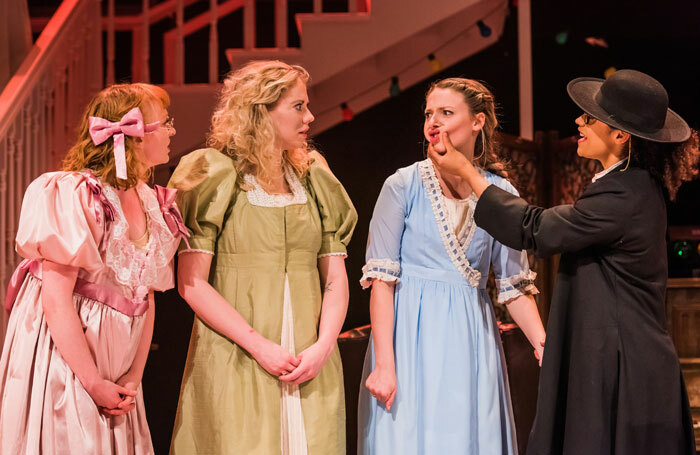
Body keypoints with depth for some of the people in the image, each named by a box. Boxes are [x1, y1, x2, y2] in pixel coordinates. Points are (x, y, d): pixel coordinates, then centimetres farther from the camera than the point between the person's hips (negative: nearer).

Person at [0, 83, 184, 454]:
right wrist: (94, 383, -18)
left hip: (114, 374, 7)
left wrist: (135, 375, -1)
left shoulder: (150, 203, 7)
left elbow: (146, 299, 8)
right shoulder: (75, 196, -17)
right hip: (60, 364, -7)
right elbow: (56, 300, -21)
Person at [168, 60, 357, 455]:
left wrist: (323, 346, -7)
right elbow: (191, 283, -7)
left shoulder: (314, 180, 12)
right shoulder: (217, 177, -2)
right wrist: (258, 345, -13)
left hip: (309, 364, 4)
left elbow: (335, 277, 9)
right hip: (234, 362, -4)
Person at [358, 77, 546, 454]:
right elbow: (381, 280, -7)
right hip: (411, 336, -2)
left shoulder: (501, 194, 3)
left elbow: (514, 285, 5)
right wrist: (384, 365, -13)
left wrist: (547, 349, -7)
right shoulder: (403, 186, -3)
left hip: (471, 339, 2)